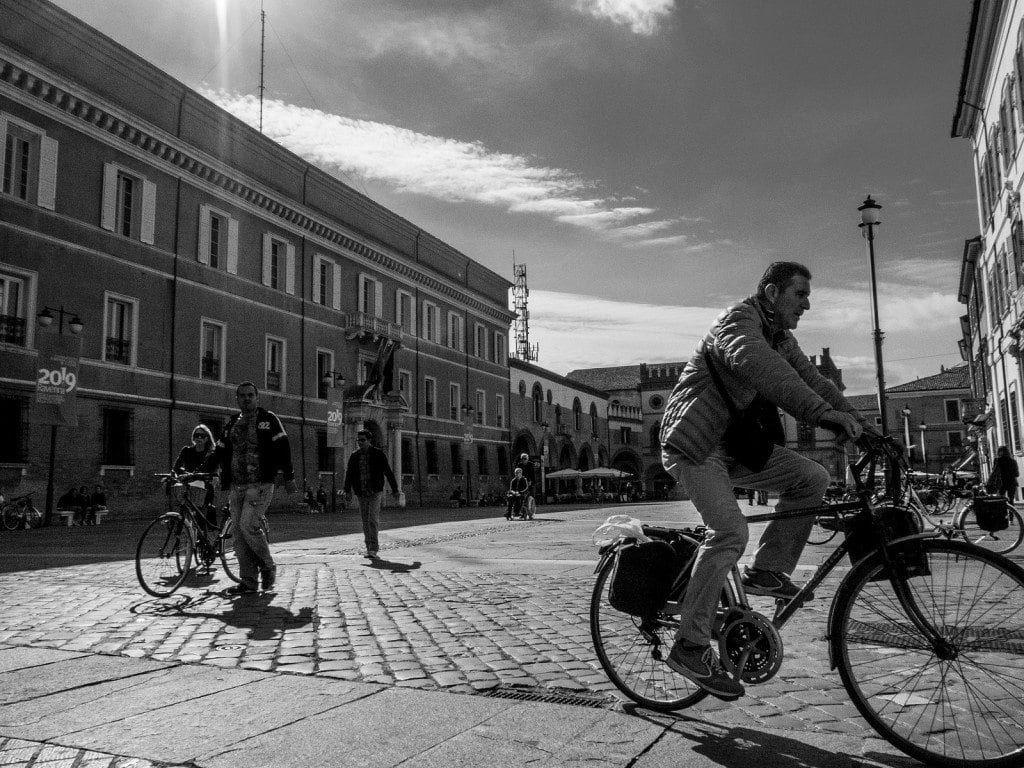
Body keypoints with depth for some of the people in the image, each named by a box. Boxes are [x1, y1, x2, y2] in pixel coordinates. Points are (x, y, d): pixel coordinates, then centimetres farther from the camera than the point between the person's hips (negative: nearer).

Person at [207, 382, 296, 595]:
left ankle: (268, 567, 3)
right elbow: (219, 452, 22)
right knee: (239, 534, 3)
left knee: (249, 525, -18)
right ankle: (248, 582, 9)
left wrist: (289, 477, -10)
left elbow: (282, 448, -3)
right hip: (236, 486, 6)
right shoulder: (232, 423, 18)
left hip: (261, 484, -6)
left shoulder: (268, 419, 3)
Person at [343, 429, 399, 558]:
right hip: (361, 494, 4)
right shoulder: (354, 456, 7)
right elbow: (348, 474, 1)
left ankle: (372, 548, -12)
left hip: (375, 492, -4)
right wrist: (347, 490, -11)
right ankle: (371, 547, 17)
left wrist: (395, 489, 5)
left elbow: (388, 472, 3)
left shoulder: (378, 454, 0)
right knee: (365, 521, 7)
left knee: (372, 519, -14)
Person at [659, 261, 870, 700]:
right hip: (695, 442, -9)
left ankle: (767, 570, 3)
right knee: (730, 532, -22)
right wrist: (823, 412, -45)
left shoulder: (781, 338, 14)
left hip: (735, 446, 9)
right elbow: (757, 365, -36)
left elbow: (811, 379, 7)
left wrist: (857, 424, -9)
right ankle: (690, 647, -14)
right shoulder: (739, 321, -16)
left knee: (812, 477, -6)